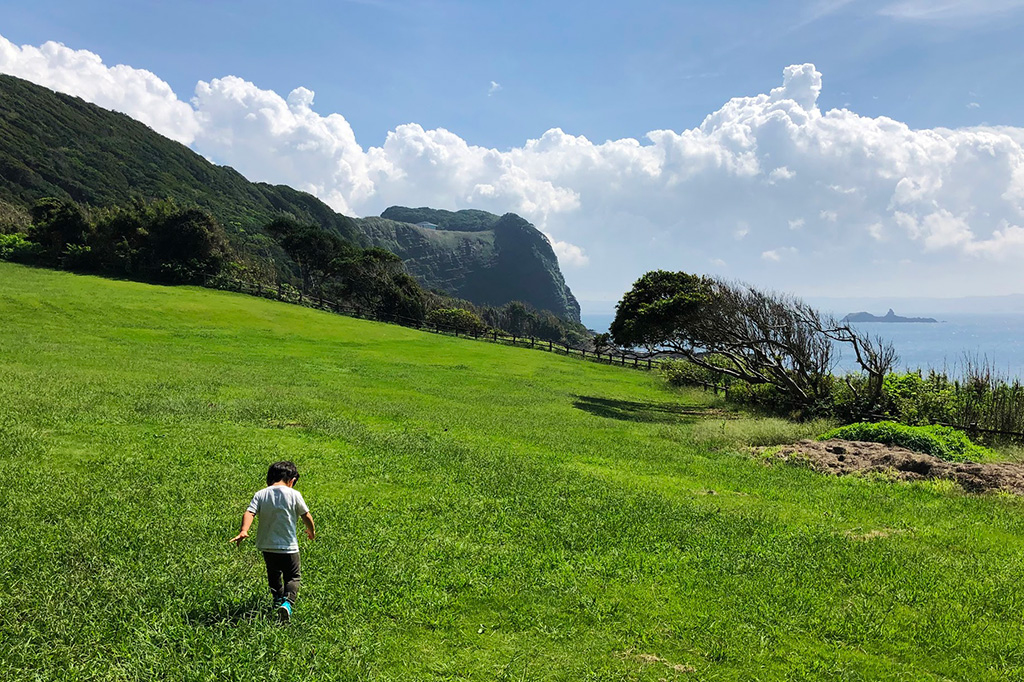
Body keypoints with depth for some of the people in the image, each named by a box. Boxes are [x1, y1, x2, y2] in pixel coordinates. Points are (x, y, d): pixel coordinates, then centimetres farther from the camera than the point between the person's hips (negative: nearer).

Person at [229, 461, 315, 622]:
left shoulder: (260, 495, -2)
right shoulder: (294, 495, -8)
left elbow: (249, 513, -17)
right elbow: (306, 516, 1)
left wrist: (243, 531, -26)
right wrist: (311, 531, 19)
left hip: (267, 545, 3)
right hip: (288, 546, -3)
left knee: (274, 574, 29)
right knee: (293, 576, 10)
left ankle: (278, 599, 36)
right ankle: (288, 601, -13)